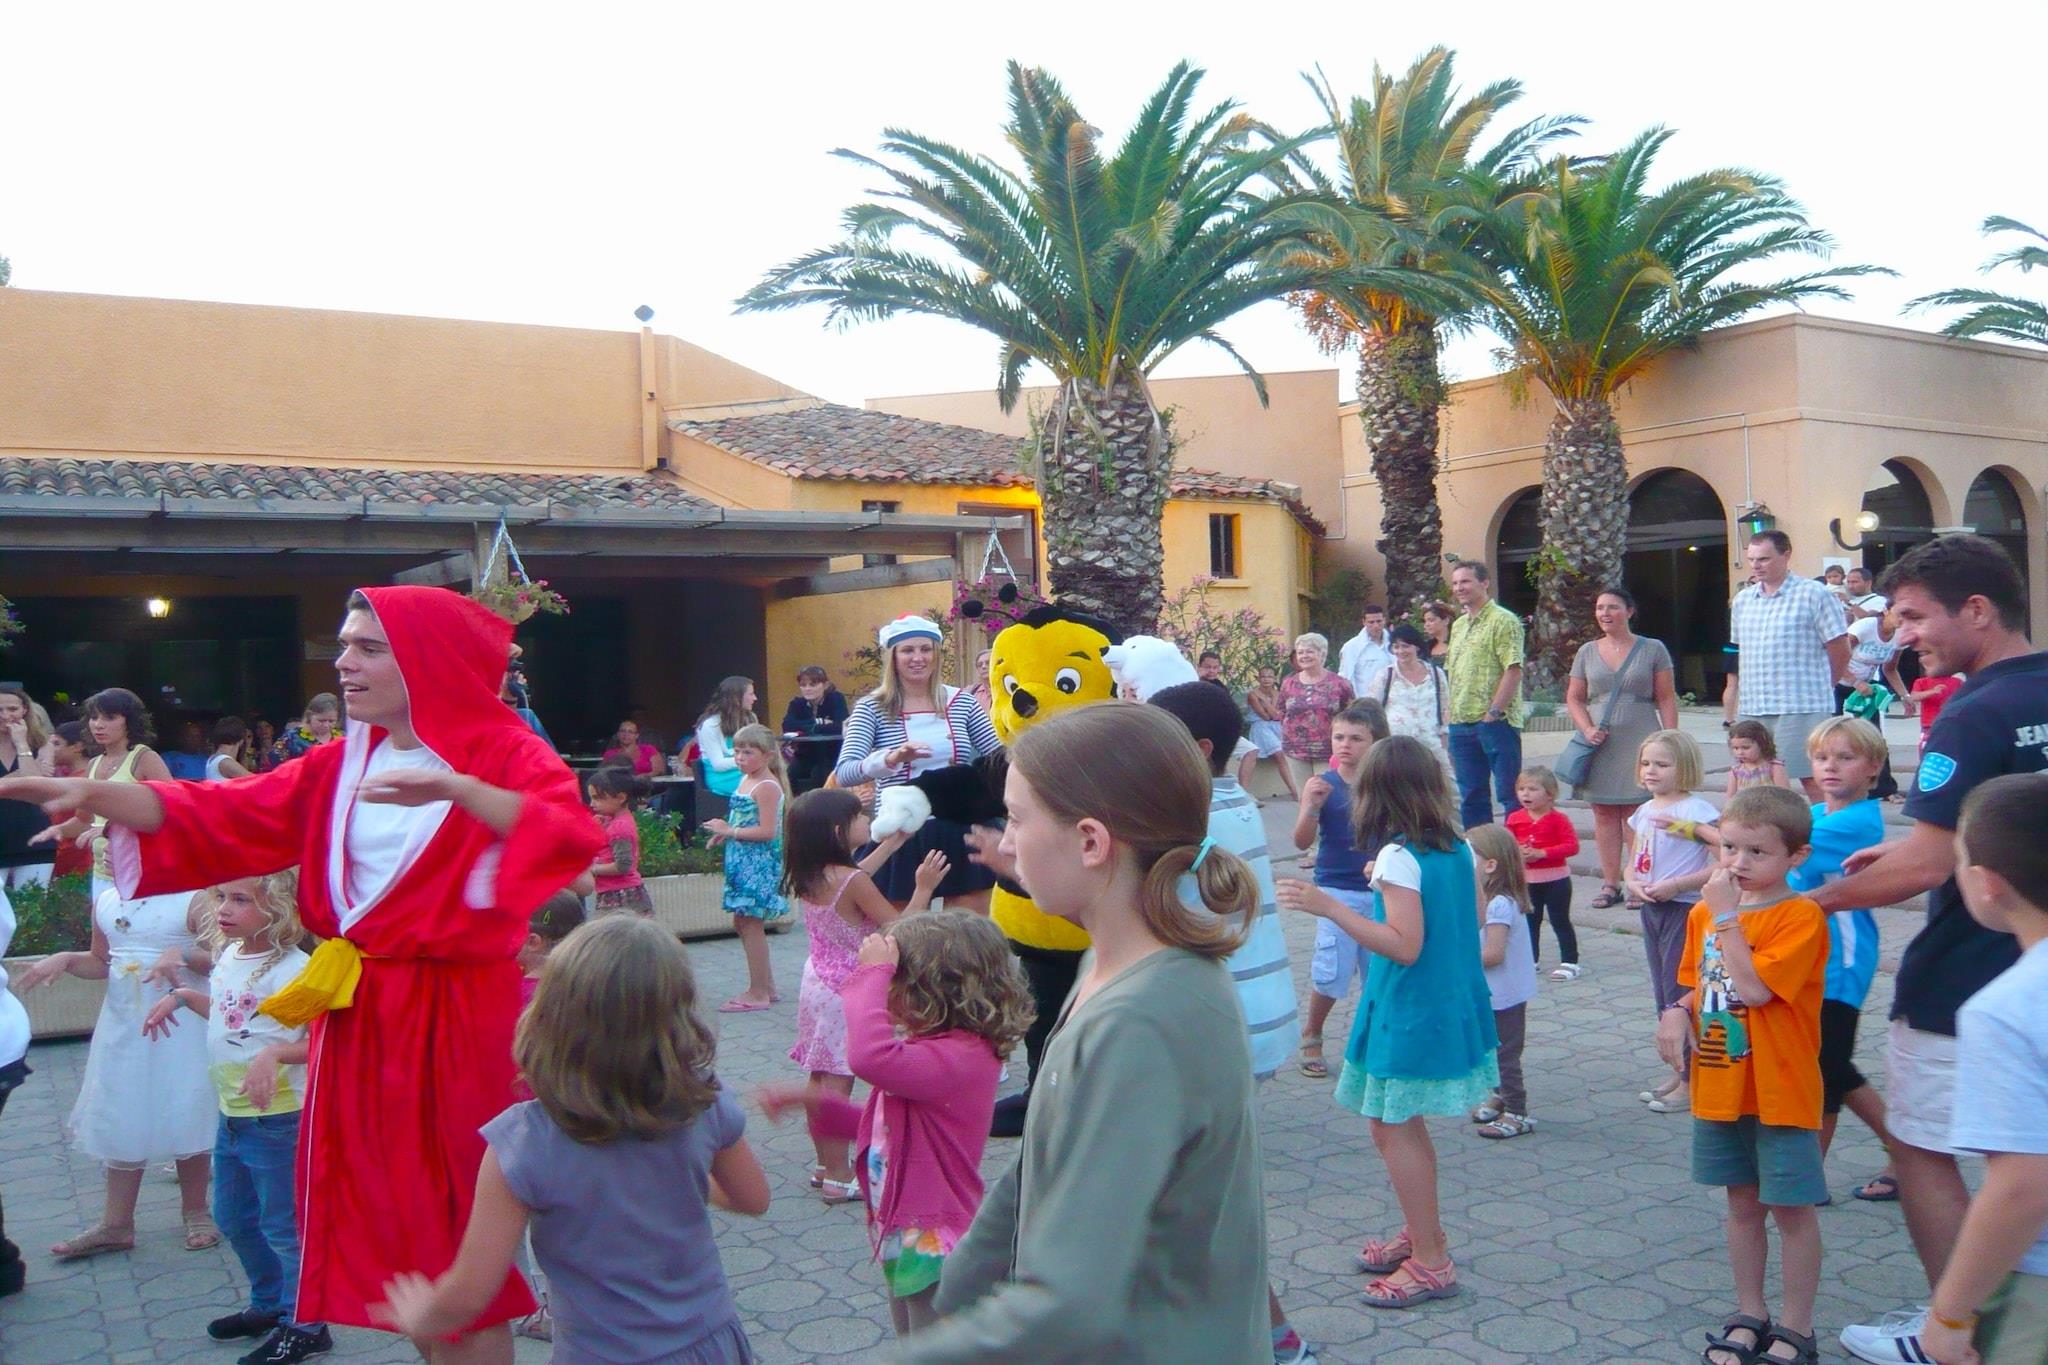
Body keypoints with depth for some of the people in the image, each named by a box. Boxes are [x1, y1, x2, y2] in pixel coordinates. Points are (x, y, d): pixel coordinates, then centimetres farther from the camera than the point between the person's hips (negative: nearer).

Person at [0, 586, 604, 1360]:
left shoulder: (502, 754, -10)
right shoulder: (342, 765, 9)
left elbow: (573, 837, -28)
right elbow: (222, 817, 4)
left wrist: (457, 790, -39)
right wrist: (93, 795, -8)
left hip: (456, 1021, -6)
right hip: (356, 1019, 6)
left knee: (460, 1243, 5)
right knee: (385, 1223, 17)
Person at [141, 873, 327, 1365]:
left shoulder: (293, 969, -22)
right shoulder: (227, 957, 4)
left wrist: (274, 1054, -35)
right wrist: (182, 997, 16)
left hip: (278, 1118, -9)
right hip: (231, 1116, 9)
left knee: (282, 1225, 2)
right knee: (232, 1218, 22)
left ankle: (304, 1325, 17)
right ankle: (269, 1303, 41)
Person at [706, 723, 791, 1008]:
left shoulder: (766, 787, -17)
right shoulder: (746, 780, 12)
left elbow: (767, 831, -23)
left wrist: (730, 831, -18)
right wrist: (725, 833, 5)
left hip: (759, 861, -10)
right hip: (743, 860, 10)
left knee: (751, 924, -5)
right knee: (742, 923, 15)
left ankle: (757, 993, 4)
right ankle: (766, 987, 25)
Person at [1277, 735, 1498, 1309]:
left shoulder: (1398, 858, -20)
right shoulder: (1458, 848, 3)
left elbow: (1405, 946, -25)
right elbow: (1472, 919, 13)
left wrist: (1330, 907, -28)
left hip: (1408, 1015, -9)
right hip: (1455, 1005, 9)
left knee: (1392, 1129, 2)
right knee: (1405, 1126, 20)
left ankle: (1430, 1262, 9)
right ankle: (1421, 1234, 33)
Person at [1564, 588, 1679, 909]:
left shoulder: (1653, 650, 3)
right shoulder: (1587, 652, 11)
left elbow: (1666, 699, 2)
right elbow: (1574, 698, 12)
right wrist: (1587, 729, -5)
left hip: (1639, 742, -3)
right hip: (1600, 745, 3)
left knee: (1636, 813, -6)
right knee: (1603, 813, 3)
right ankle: (1610, 883, 9)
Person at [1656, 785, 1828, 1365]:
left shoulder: (1800, 917, -16)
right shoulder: (1703, 912, 4)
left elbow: (1754, 987, -26)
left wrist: (1727, 916, -24)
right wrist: (1676, 1012, -6)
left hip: (1780, 1090, -6)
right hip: (1718, 1085, 6)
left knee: (1791, 1208, 7)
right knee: (1742, 1204, 18)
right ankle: (1749, 1315, 32)